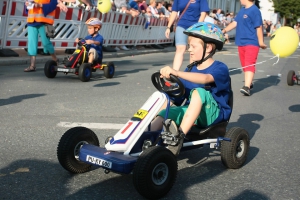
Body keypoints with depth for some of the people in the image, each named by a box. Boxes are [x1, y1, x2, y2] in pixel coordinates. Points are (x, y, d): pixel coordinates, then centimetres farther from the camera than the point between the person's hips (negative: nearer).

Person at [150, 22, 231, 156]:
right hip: (192, 112, 6)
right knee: (166, 113, -20)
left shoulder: (220, 69, -8)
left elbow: (205, 79, -32)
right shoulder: (191, 69, 13)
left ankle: (180, 136, -41)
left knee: (199, 92, -34)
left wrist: (177, 73, -43)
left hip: (214, 114, -6)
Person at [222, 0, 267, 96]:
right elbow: (235, 23, 17)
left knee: (249, 65, -16)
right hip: (241, 43, 9)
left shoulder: (254, 11, -13)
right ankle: (249, 83, 30)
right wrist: (224, 30, 9)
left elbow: (259, 27, -14)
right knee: (244, 65, 15)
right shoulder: (242, 10, 11)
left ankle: (247, 87, -25)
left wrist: (261, 43, -14)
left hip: (251, 43, -8)